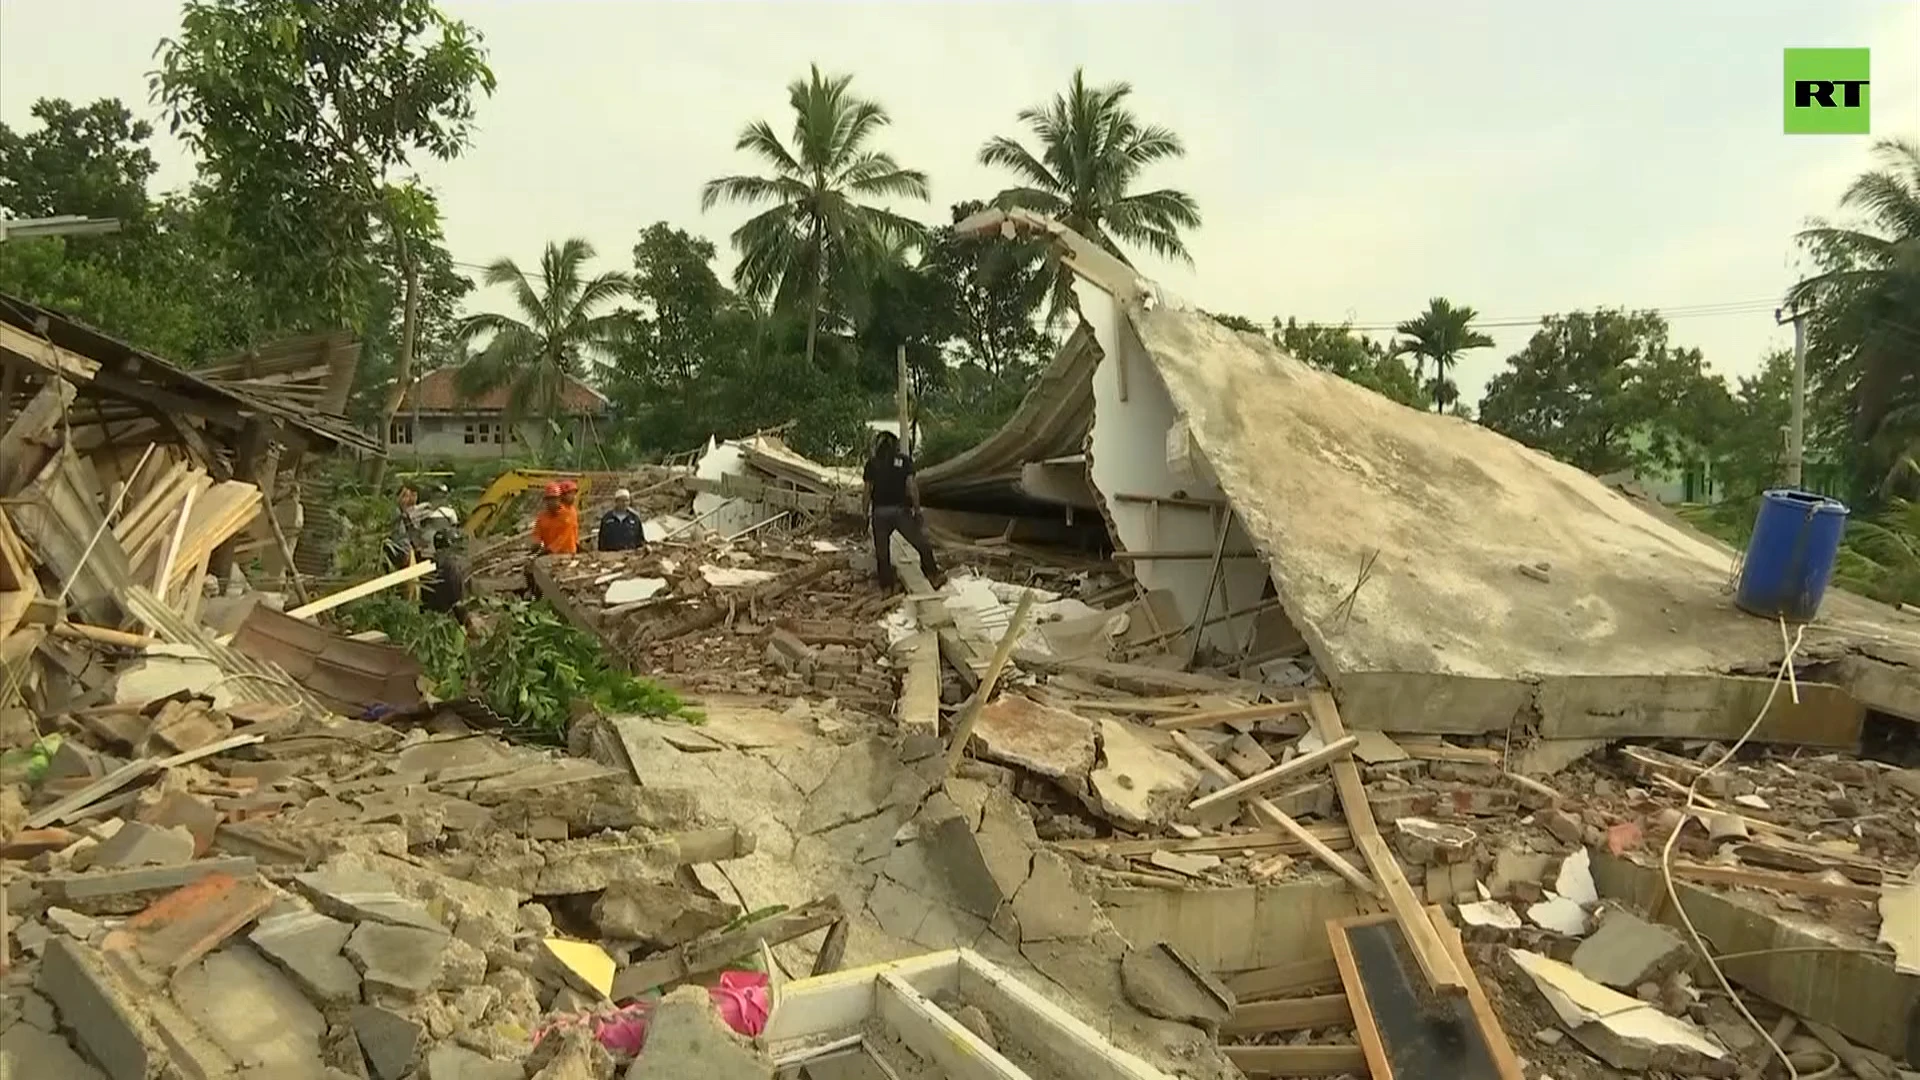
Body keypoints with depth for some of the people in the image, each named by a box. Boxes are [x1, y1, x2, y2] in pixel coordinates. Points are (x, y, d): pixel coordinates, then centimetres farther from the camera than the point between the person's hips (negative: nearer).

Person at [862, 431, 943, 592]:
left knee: (882, 552, 11)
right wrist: (917, 510, 1)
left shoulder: (872, 463, 7)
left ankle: (886, 586, 14)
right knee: (922, 545, 8)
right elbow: (911, 487, -5)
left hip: (880, 512, 2)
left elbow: (866, 491, 2)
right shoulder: (904, 460, 4)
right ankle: (933, 576, 5)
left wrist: (866, 514, 10)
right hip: (900, 510, -2)